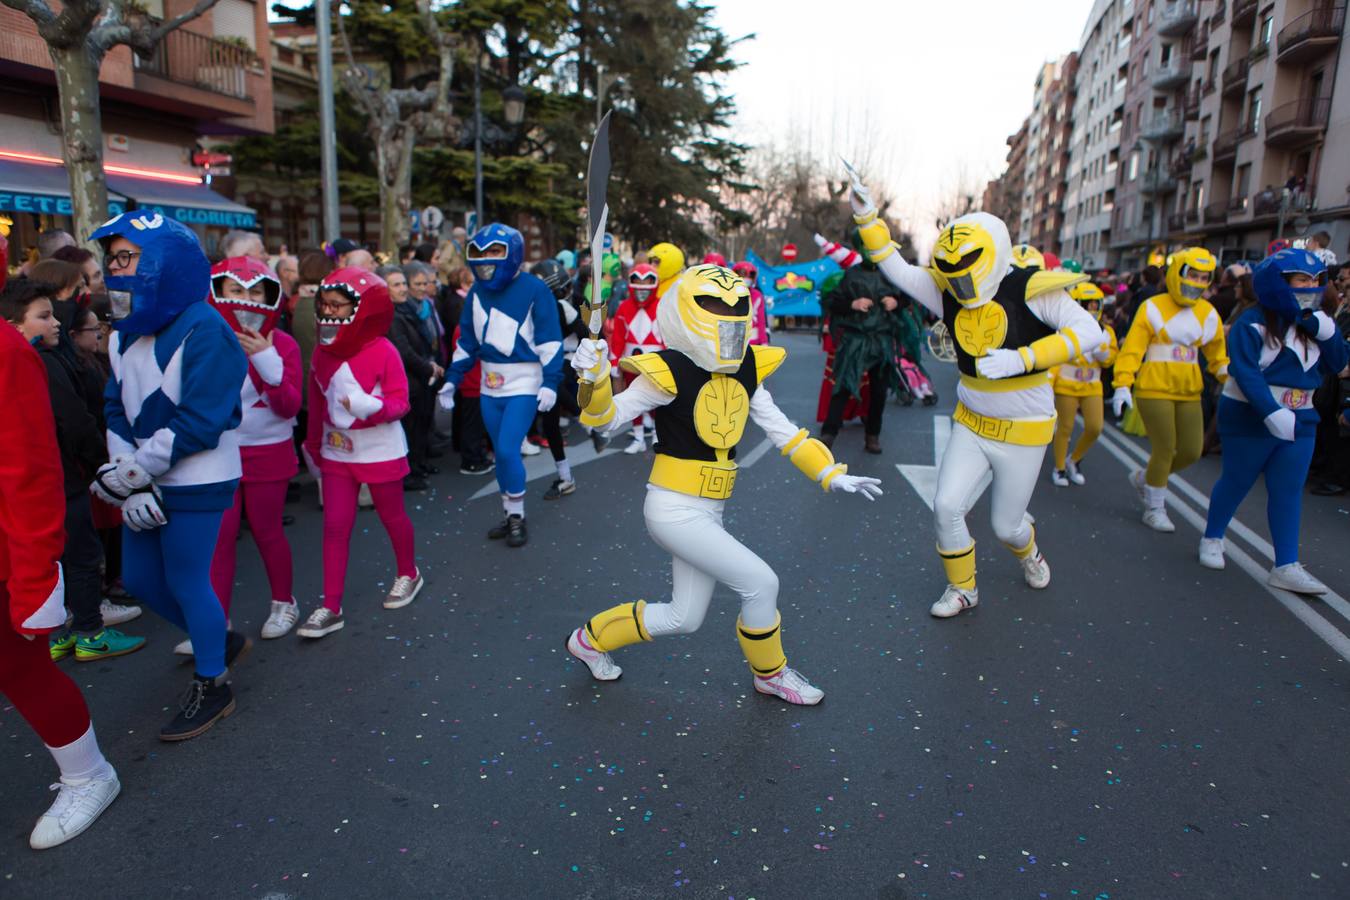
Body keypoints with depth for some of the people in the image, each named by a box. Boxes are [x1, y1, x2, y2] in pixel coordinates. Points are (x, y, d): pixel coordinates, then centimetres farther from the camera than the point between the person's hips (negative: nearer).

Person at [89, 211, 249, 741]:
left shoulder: (202, 329, -18)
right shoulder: (124, 332, 6)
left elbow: (199, 423, -23)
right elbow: (117, 411, 3)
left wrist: (132, 472, -18)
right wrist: (128, 484, -9)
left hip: (195, 483, -8)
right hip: (146, 482, 8)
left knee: (186, 582, 1)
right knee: (140, 580, 16)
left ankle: (212, 686, 22)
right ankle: (219, 639, 39)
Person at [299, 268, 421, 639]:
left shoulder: (382, 352, -16)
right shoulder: (323, 353, 1)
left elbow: (400, 402, -16)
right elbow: (317, 404, 10)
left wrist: (372, 407, -35)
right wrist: (313, 446, 17)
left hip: (380, 452, -4)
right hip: (337, 453, 5)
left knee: (392, 517, 13)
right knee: (335, 526, 2)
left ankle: (408, 574, 39)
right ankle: (331, 607, 9)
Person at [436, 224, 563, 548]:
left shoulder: (534, 290, -11)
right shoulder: (477, 292, 6)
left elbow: (550, 340, -11)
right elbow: (467, 340, 14)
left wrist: (550, 382, -17)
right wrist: (452, 379, 11)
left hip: (524, 385, -6)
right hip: (491, 387, 6)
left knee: (508, 450, -12)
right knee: (502, 453, 11)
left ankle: (517, 516, 5)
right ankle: (509, 514, 24)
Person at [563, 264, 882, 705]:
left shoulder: (746, 372, 4)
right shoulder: (671, 373, -15)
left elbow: (783, 431, 8)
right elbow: (609, 418, -11)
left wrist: (831, 473, 0)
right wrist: (594, 380, -31)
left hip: (707, 514, 8)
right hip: (674, 511, -8)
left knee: (684, 618, 16)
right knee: (760, 583, -9)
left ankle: (592, 638, 37)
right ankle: (771, 673, 19)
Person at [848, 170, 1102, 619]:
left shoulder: (1031, 289, -19)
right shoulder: (949, 292, -5)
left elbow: (1088, 330, -25)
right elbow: (896, 268, -5)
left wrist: (1022, 358, -36)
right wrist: (867, 218, -17)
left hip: (1023, 431, -4)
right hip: (971, 425, 4)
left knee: (1005, 525, 10)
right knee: (947, 507, -3)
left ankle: (1028, 552, 49)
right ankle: (962, 588, 21)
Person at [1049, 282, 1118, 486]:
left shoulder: (1105, 331, 6)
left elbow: (1109, 360, 10)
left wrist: (1102, 349, -11)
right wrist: (1048, 383, -16)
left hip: (1092, 387, 5)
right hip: (1067, 385, -5)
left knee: (1094, 428, -1)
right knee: (1065, 428, 3)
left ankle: (1074, 460, 23)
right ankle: (1059, 468, 19)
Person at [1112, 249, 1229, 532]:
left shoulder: (1208, 313, 10)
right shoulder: (1153, 307, -5)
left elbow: (1217, 353, 20)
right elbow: (1132, 348, -10)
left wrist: (1230, 378, 5)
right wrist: (1122, 384, -20)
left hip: (1189, 392, 6)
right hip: (1155, 389, -6)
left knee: (1192, 450, 4)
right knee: (1164, 449, -4)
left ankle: (1144, 478, 30)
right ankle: (1154, 509, 13)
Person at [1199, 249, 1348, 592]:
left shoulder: (1312, 324, 9)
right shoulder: (1253, 324, -14)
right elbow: (1246, 374, -22)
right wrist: (1273, 413, -30)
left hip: (1299, 420, 6)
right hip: (1249, 419, -6)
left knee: (1289, 492, 3)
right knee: (1236, 483, 6)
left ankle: (1286, 566, 5)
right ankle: (1211, 539, 27)